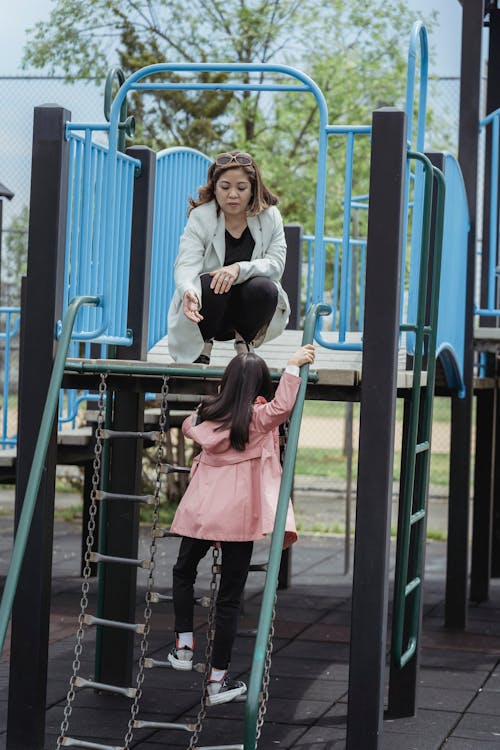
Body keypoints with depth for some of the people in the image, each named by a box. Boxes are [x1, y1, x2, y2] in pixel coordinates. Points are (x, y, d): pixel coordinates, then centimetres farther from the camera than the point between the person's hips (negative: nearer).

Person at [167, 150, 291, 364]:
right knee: (211, 283, -33)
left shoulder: (269, 217, -5)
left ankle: (244, 343, 0)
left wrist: (239, 269, -35)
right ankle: (201, 349, -5)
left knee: (264, 287, -30)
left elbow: (276, 264, -15)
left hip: (249, 312, 1)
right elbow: (187, 264, -23)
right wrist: (189, 291, -47)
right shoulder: (200, 217, -10)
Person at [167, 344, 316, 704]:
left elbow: (187, 426, 31)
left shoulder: (205, 415, 8)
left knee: (184, 571, 29)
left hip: (199, 510, 4)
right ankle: (218, 680, 5)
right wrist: (293, 366, -16)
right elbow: (283, 404, -26)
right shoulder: (258, 417, -7)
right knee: (229, 597, 2)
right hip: (239, 517, -4)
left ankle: (184, 645, 21)